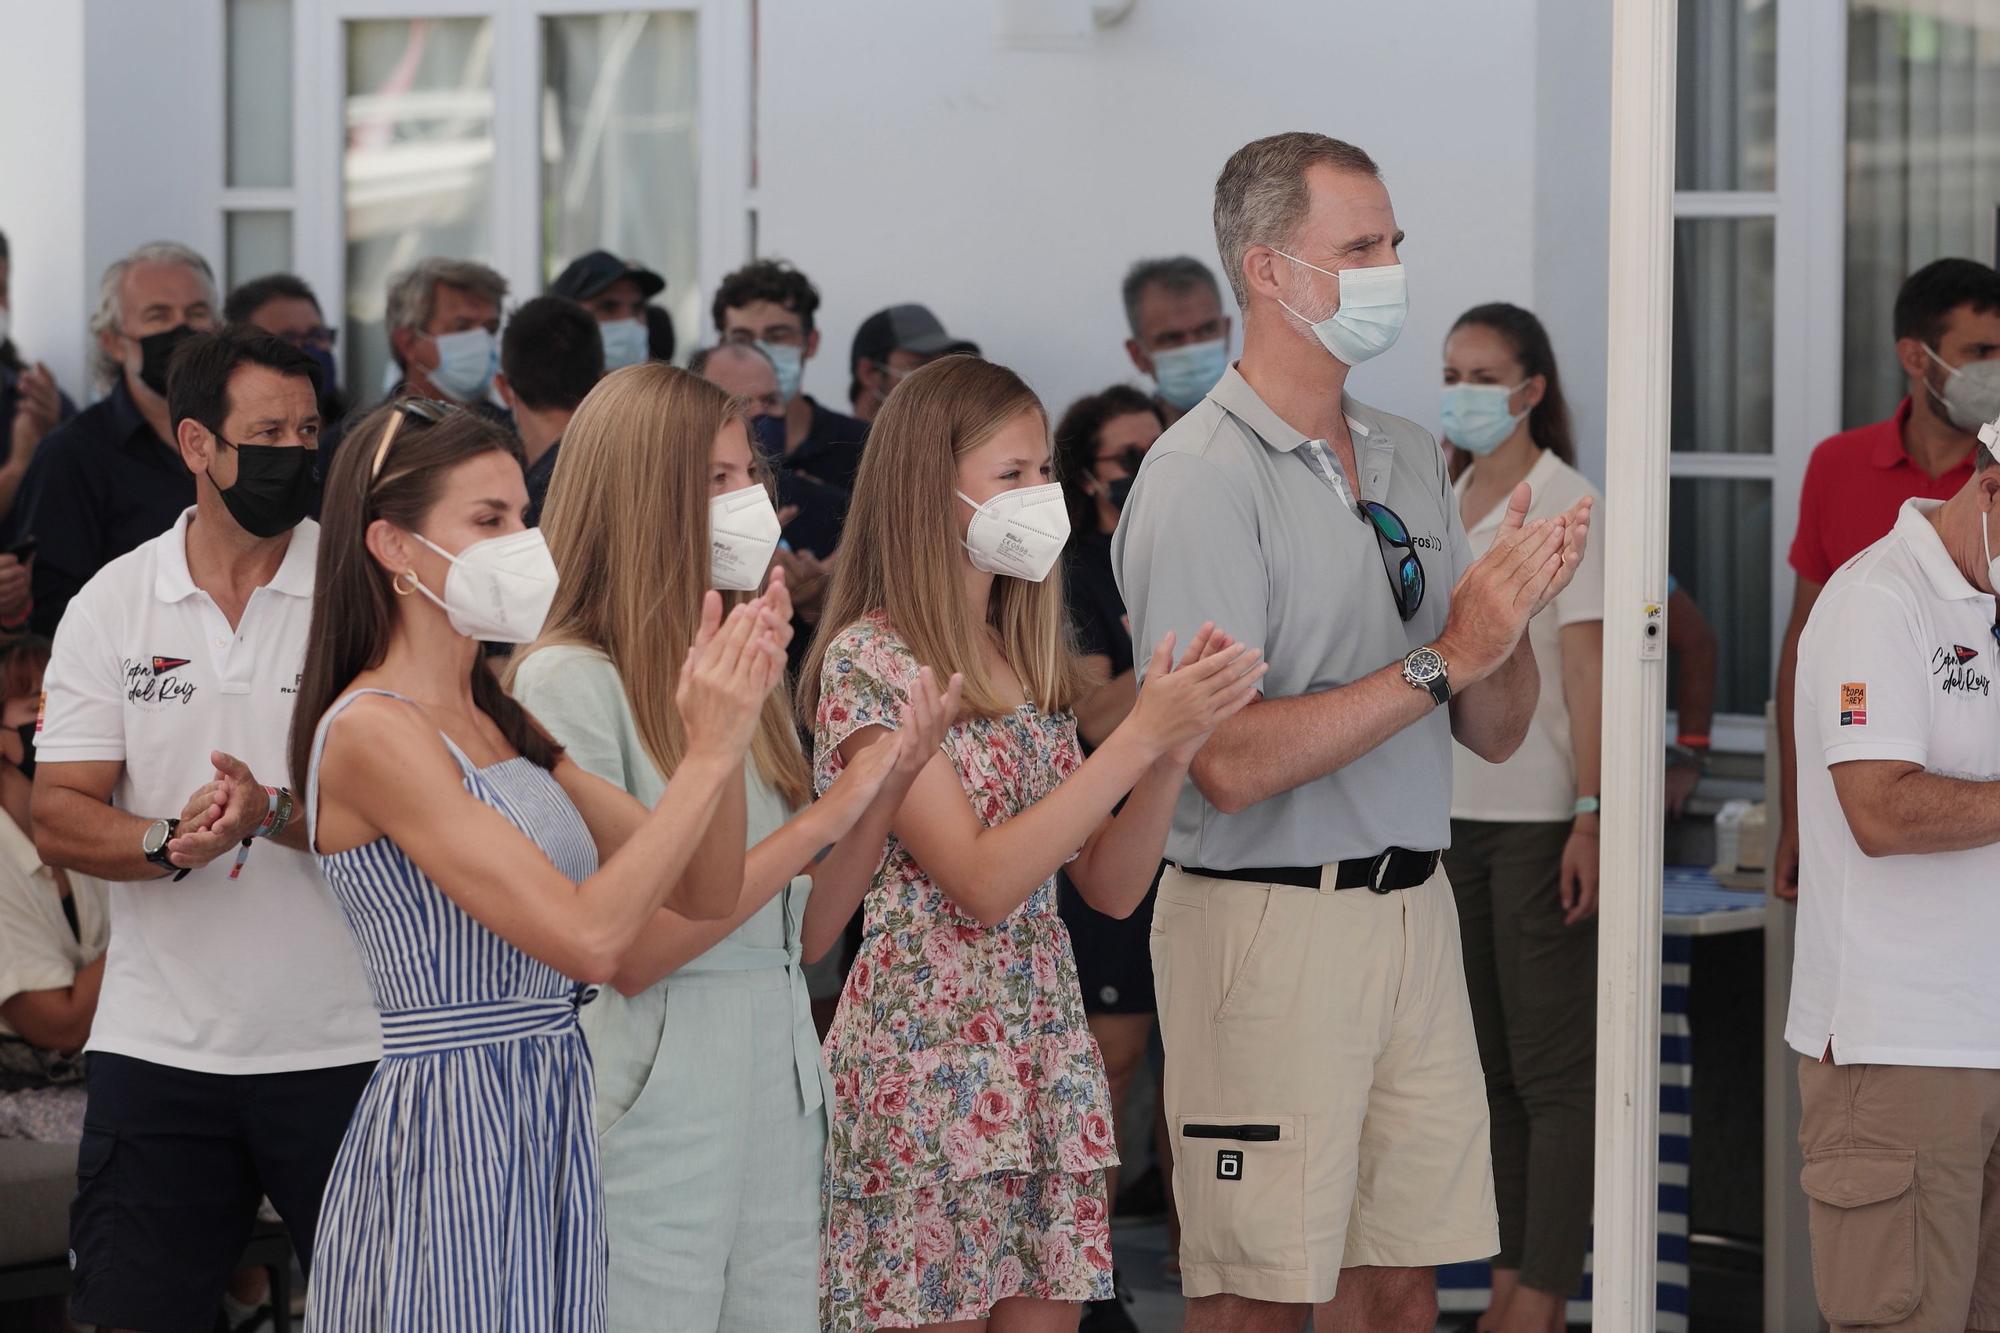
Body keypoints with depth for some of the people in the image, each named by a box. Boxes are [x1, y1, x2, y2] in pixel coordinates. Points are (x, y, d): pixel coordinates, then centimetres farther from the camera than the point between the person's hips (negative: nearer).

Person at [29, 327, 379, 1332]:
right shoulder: (111, 605, 5)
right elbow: (60, 822, 0)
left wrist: (274, 815, -26)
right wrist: (171, 841, -20)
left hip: (342, 1047, -2)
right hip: (159, 1047, 2)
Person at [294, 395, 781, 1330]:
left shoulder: (503, 724, 13)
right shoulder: (374, 732, -14)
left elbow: (703, 891, 7)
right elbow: (588, 935, -21)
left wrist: (723, 723, -7)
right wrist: (711, 755, -18)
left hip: (550, 1120, 8)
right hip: (447, 1135, -8)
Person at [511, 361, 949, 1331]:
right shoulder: (570, 681, -11)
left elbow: (809, 925, 11)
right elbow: (625, 952, -17)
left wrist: (888, 788, -3)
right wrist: (818, 822, -15)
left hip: (780, 1094, 7)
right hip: (657, 1098, -7)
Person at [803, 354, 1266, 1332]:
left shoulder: (1031, 663, 13)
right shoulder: (868, 663, -10)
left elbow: (1110, 887, 9)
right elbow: (982, 880, -18)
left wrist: (1177, 746, -7)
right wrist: (1141, 735, -18)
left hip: (1045, 1057, 7)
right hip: (929, 1059, -7)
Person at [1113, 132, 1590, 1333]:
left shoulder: (1411, 458, 12)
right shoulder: (1201, 477, -11)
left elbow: (1495, 731, 12)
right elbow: (1231, 763, -20)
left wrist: (1514, 613, -8)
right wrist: (1444, 657, -18)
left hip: (1414, 908, 7)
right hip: (1267, 917, -7)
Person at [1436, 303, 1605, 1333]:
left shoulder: (1567, 505, -8)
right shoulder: (1444, 505, 13)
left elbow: (1587, 669, -13)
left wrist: (1591, 818, -19)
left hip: (1542, 816, -7)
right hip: (1455, 814, 7)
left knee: (1554, 1070, -5)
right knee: (1491, 1065, 10)